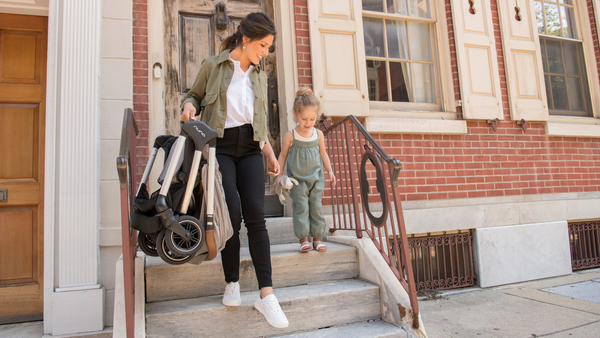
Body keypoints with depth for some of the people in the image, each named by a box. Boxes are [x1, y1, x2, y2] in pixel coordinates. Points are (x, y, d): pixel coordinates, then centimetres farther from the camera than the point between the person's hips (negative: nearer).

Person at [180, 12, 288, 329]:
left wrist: (269, 153, 15)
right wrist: (188, 105, -9)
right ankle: (232, 283, 8)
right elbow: (194, 94, 16)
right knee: (232, 213, -14)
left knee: (255, 215, -10)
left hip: (250, 148, 3)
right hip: (220, 145, -3)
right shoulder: (212, 65, 4)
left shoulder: (260, 75, 16)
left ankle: (266, 294, -8)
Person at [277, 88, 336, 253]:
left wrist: (330, 171, 7)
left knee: (316, 207, 5)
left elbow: (323, 154, 13)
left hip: (316, 178, 3)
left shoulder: (318, 134, 2)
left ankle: (317, 237, 14)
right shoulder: (290, 136, -6)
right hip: (297, 179, -2)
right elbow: (283, 155, 3)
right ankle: (303, 239, 5)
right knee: (301, 208, -3)